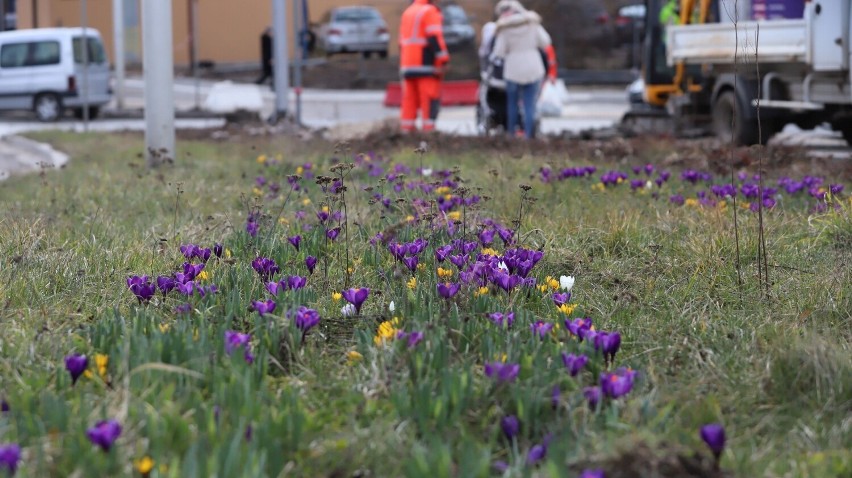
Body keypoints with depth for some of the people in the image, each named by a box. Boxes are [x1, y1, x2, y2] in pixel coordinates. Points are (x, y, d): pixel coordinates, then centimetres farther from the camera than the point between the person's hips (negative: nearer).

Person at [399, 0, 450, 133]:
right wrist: (443, 60, -16)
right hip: (426, 67, -7)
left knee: (409, 101, 7)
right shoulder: (430, 11, -6)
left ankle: (407, 130, 3)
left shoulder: (407, 13, 19)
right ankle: (429, 130, -15)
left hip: (407, 67, 7)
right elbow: (435, 38, -16)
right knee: (431, 101, -8)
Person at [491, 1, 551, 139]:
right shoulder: (532, 23, 1)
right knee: (530, 104, 2)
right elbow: (545, 42, 2)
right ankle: (529, 134, -4)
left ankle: (511, 132, 18)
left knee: (512, 102, 15)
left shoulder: (505, 27, -4)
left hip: (514, 70, -1)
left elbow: (499, 52, -7)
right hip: (533, 69, 1)